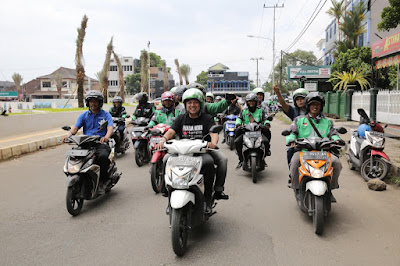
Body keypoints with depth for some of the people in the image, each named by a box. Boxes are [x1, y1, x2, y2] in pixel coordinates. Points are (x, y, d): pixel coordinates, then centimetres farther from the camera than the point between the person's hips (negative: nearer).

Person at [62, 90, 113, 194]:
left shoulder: (106, 115, 8)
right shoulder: (84, 115, 18)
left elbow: (110, 128, -8)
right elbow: (75, 127, 4)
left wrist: (106, 137, -32)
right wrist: (68, 135, -19)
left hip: (100, 143, -3)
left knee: (103, 156, -34)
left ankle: (101, 182, -18)